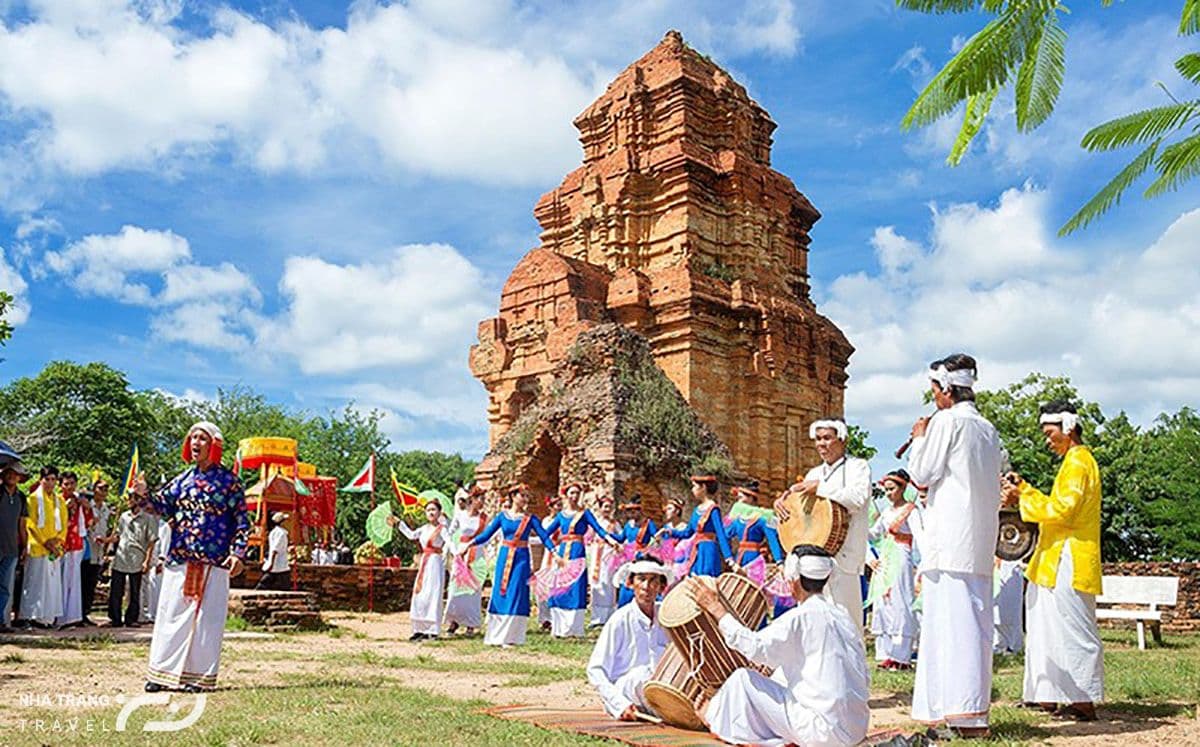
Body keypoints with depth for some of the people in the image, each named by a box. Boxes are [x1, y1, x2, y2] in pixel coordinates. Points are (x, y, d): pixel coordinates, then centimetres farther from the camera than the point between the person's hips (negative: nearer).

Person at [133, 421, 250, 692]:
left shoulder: (228, 481, 0)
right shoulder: (183, 479, 14)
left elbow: (241, 520, -3)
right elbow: (165, 507, 8)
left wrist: (238, 553, -12)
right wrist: (145, 494, -10)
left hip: (213, 564, -4)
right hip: (179, 560, 4)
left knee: (206, 619, 0)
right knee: (171, 616, 7)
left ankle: (199, 676, 8)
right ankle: (163, 672, 15)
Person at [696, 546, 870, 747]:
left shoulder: (801, 617, -13)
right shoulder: (842, 614, 9)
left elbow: (756, 647, -23)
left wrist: (717, 610, -14)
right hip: (857, 728, 8)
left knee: (743, 679, 0)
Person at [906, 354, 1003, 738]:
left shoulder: (946, 421, -7)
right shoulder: (988, 429, 17)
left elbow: (922, 474, -8)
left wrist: (920, 438, 7)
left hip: (950, 539, -9)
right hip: (980, 541, 9)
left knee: (952, 619, -10)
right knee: (974, 620, 10)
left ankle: (966, 714, -14)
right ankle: (974, 709, 14)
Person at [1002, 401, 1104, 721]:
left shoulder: (1078, 462, -13)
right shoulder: (1076, 460, 19)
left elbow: (1062, 510, -21)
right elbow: (1058, 505, 23)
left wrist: (1022, 499, -14)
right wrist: (1024, 489, 16)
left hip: (1069, 564, -10)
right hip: (1060, 563, 10)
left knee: (1074, 632, -7)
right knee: (1053, 630, 12)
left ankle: (1084, 702, -4)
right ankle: (1048, 695, 18)